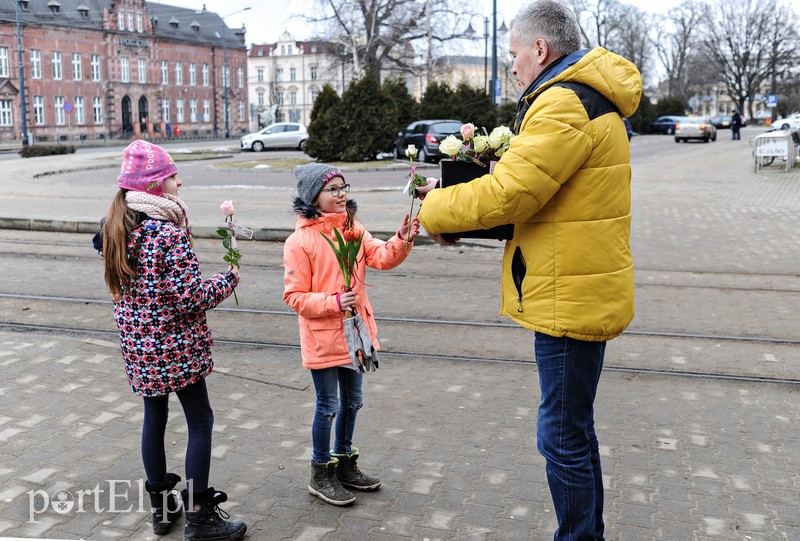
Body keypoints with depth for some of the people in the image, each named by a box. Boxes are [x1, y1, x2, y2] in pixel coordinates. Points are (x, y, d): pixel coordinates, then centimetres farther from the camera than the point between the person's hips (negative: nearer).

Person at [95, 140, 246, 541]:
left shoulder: (114, 227, 2)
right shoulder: (170, 232, -21)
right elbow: (190, 296, -22)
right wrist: (228, 279, -8)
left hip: (136, 341, 8)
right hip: (176, 344, -8)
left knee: (154, 416, 18)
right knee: (200, 421, 4)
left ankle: (161, 507, 30)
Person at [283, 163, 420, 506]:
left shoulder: (353, 229, 4)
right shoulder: (299, 241, -14)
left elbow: (382, 257, -9)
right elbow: (295, 297, -14)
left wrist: (402, 241, -28)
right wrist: (333, 303, -26)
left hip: (354, 332, 6)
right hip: (322, 339, -6)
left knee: (351, 401, 18)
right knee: (328, 406, 5)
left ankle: (345, 464, 37)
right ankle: (321, 475, 24)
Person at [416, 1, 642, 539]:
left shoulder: (565, 105, -18)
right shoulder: (587, 97, 17)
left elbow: (506, 193, -23)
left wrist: (435, 209, -7)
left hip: (571, 296, -11)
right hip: (581, 290, 11)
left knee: (564, 437, -1)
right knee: (573, 428, 22)